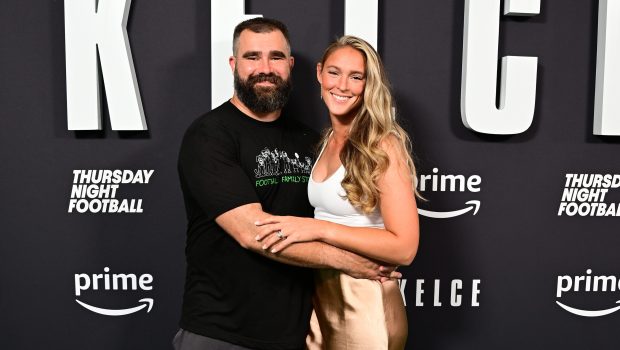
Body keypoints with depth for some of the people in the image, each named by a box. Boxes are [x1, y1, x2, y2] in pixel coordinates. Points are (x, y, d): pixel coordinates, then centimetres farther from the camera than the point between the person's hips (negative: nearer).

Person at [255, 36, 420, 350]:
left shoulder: (382, 146, -16)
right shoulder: (326, 141, 6)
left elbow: (405, 247, -21)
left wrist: (319, 229, -26)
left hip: (364, 299, -7)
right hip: (320, 291, 7)